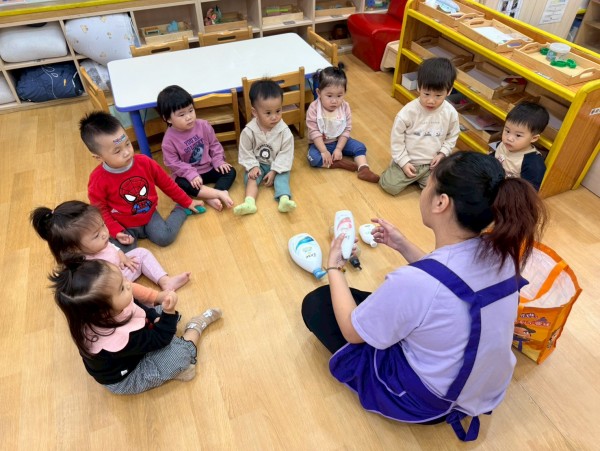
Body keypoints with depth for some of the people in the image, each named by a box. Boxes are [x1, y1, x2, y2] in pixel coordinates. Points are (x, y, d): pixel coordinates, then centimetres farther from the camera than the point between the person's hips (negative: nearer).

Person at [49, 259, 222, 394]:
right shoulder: (120, 338, -46)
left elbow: (138, 306, -3)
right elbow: (160, 339, -30)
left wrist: (155, 318, -12)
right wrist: (169, 313, -38)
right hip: (125, 379, -8)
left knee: (158, 312, 6)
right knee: (180, 352, -24)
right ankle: (196, 327, 7)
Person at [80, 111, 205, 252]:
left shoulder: (144, 162, -14)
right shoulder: (98, 180, -22)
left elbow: (166, 184, 0)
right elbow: (100, 211, -9)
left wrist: (187, 202, 7)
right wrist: (116, 232, -20)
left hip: (149, 215, 3)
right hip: (123, 226, -2)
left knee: (165, 237, -21)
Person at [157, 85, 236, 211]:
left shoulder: (203, 125, -10)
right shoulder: (169, 139, -19)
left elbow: (214, 144, 2)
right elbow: (173, 163, -17)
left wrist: (218, 161, -10)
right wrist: (191, 174, -26)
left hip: (208, 168, 4)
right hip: (187, 174, -4)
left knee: (230, 171, -13)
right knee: (181, 184, -33)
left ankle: (211, 198, -32)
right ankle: (220, 193, -37)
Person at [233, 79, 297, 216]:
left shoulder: (284, 131, -17)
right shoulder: (249, 131, -17)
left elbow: (286, 153, -13)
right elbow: (246, 152, -7)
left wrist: (274, 171, -18)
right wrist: (253, 166, -19)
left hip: (278, 165, 0)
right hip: (258, 164, 0)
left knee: (282, 177, -25)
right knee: (251, 177, -23)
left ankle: (284, 200, -45)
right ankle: (249, 202, -40)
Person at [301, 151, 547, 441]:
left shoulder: (412, 282, -37)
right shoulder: (501, 250, -16)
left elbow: (352, 331, -17)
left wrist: (333, 268, -5)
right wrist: (403, 246, 3)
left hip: (427, 401, -6)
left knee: (315, 303, 2)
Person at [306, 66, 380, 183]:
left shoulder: (345, 107, -11)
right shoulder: (314, 108, -21)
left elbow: (346, 130, -9)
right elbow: (314, 132, -22)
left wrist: (339, 149, -18)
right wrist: (324, 151, -27)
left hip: (340, 141, 3)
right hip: (320, 143, -3)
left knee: (360, 147, -10)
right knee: (313, 157, -32)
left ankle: (363, 170, -19)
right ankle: (338, 163, -23)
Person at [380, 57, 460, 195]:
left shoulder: (450, 113, -10)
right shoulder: (408, 112, -19)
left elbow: (452, 136, 8)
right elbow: (397, 139, -12)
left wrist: (443, 153, -7)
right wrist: (404, 162, -14)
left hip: (432, 163, 2)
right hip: (408, 160, -2)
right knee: (390, 186, -15)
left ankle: (419, 178, 21)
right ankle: (411, 176, 18)